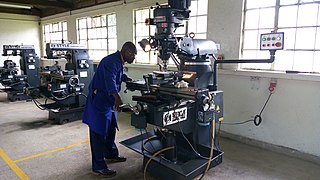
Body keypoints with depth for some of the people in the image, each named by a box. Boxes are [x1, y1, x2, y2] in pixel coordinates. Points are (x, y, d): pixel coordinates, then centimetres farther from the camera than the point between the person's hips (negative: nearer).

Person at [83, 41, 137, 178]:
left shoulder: (119, 61, 9)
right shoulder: (111, 61, -23)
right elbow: (109, 80, -43)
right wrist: (117, 97, -56)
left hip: (108, 100, 11)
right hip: (99, 101, -11)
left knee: (110, 129, 21)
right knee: (98, 133, -4)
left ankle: (110, 154, 40)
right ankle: (98, 167, 5)